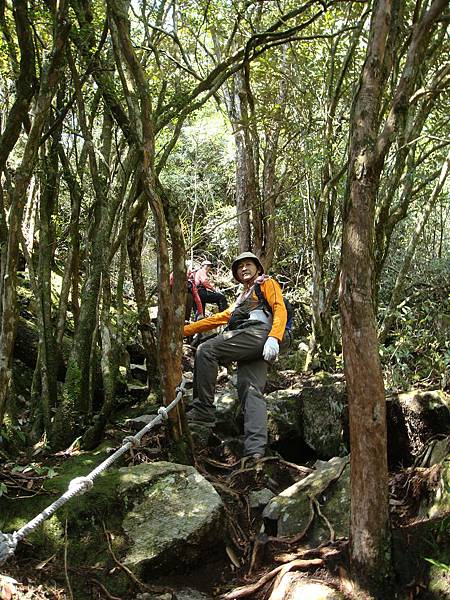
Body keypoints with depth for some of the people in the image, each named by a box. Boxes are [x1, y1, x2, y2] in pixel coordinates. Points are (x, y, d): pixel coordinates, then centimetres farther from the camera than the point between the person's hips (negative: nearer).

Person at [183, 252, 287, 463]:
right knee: (252, 393, -8)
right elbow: (219, 318, 38)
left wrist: (274, 338, -18)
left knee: (206, 350, -19)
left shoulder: (267, 283, 19)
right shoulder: (242, 299, 43)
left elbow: (280, 309, 1)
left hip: (258, 333, -8)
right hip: (250, 349, 8)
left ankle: (203, 410, -20)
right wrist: (185, 330, 32)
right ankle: (255, 449, -20)